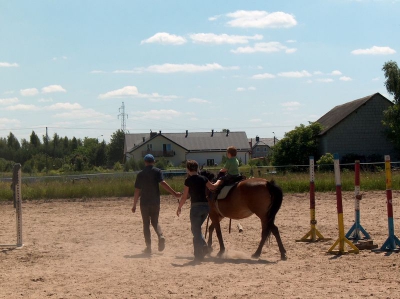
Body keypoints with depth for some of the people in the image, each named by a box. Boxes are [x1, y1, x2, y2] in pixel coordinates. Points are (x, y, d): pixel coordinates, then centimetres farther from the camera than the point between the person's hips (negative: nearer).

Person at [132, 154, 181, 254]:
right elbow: (163, 183, -17)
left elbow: (137, 191, 3)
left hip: (144, 202, -1)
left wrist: (134, 205, 10)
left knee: (146, 224, 8)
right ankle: (161, 236, -11)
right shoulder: (157, 171, -1)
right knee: (155, 222, 17)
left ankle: (148, 247, 5)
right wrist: (174, 193, -19)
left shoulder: (140, 174, 3)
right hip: (155, 202, 1)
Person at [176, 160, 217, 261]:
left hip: (196, 206, -5)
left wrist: (179, 207, 8)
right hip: (206, 206, 5)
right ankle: (203, 246, 5)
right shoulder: (203, 179, 6)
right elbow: (213, 187, 20)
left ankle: (198, 255, -1)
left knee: (195, 230, 3)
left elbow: (184, 196, -5)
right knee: (196, 228, 23)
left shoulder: (188, 180, -7)